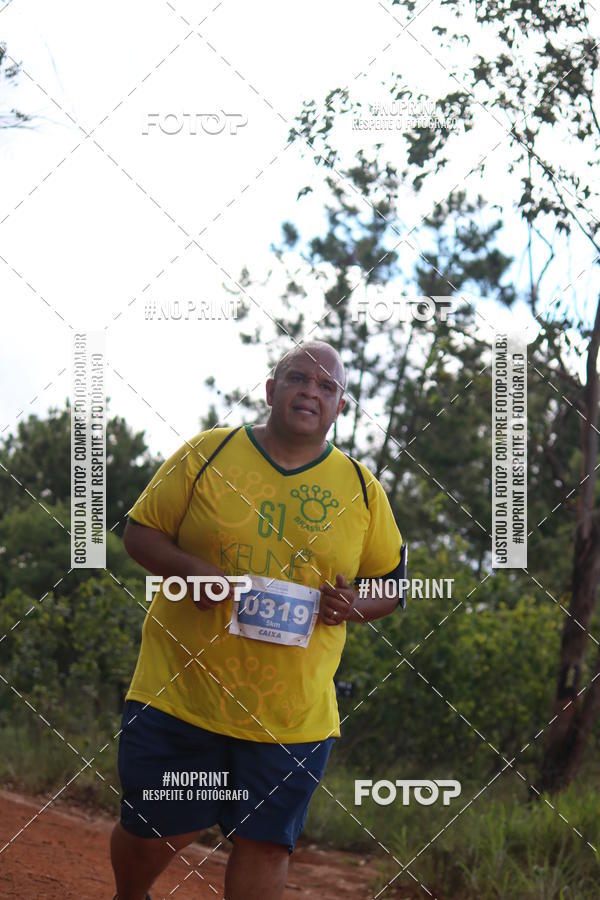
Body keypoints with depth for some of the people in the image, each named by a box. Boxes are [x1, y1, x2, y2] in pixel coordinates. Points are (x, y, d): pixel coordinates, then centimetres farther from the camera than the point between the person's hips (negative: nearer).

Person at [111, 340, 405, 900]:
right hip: (179, 692, -1)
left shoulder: (362, 489, 6)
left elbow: (393, 586, 13)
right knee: (153, 832, 6)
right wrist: (187, 568, -15)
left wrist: (356, 603, -9)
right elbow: (139, 532, 4)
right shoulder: (208, 452, 1)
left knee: (264, 844, 2)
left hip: (293, 714, 1)